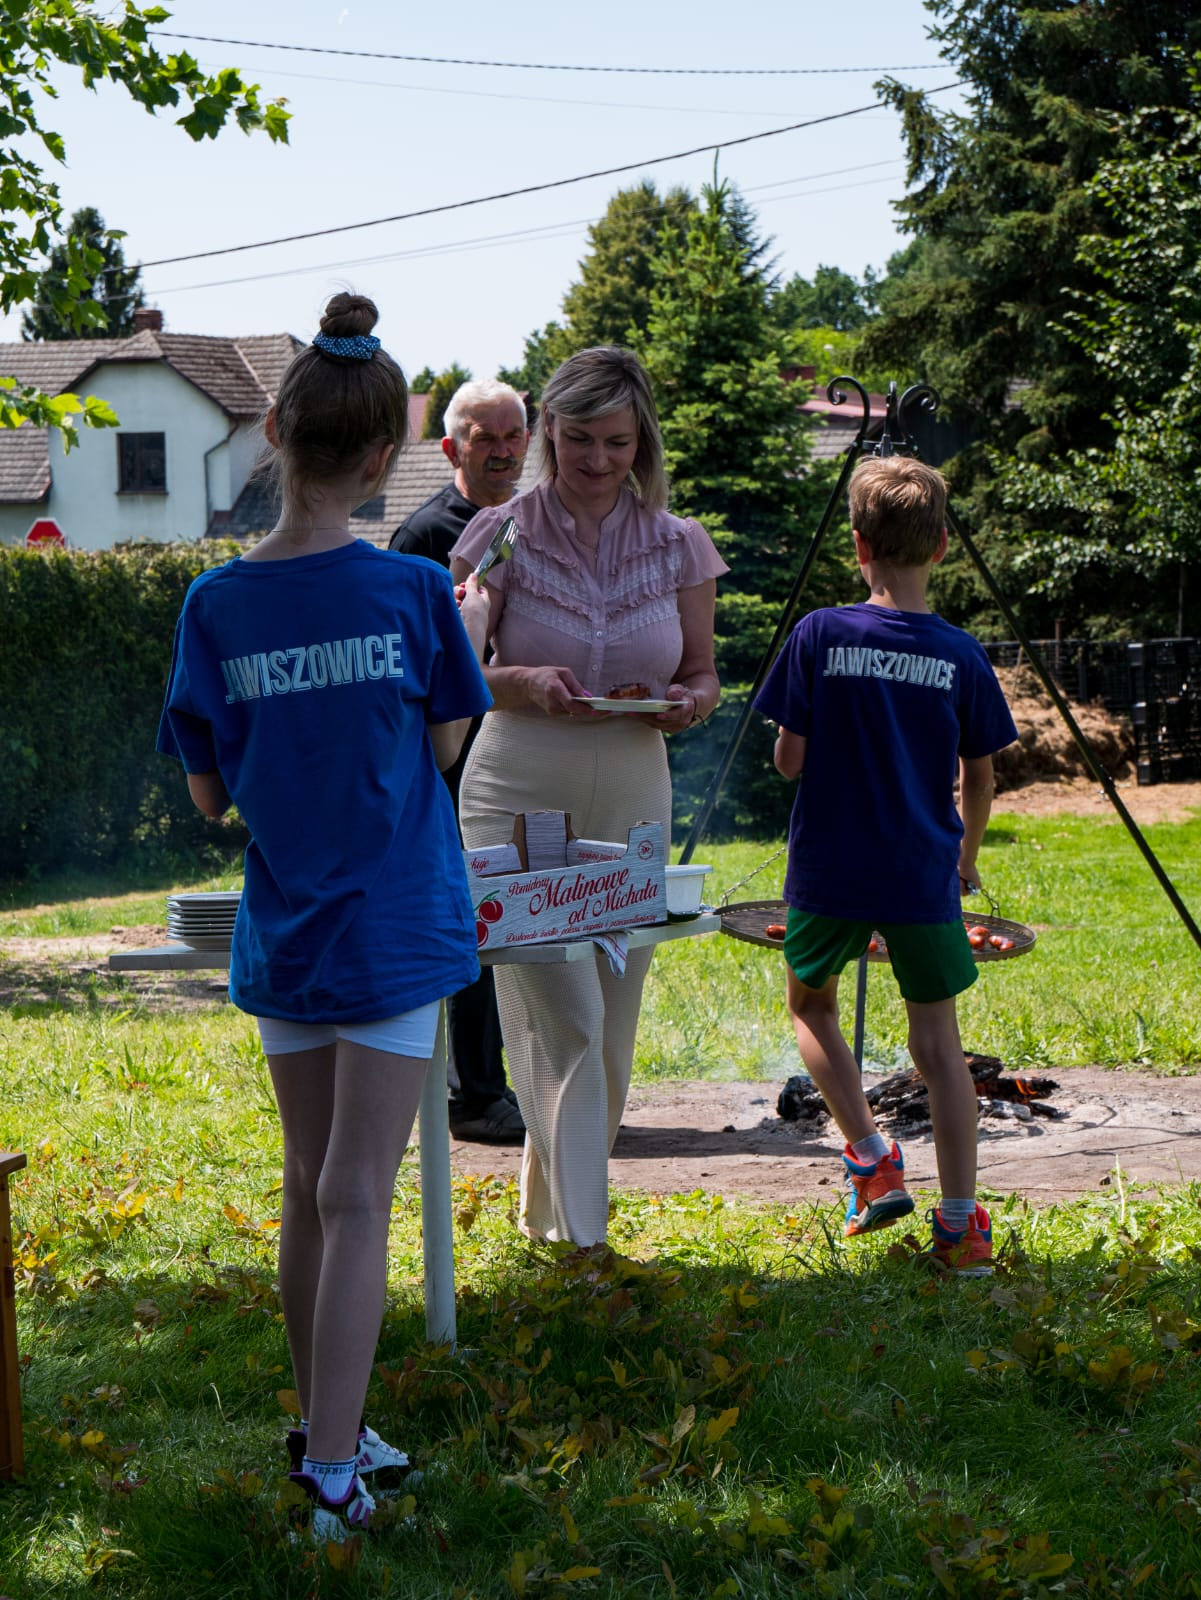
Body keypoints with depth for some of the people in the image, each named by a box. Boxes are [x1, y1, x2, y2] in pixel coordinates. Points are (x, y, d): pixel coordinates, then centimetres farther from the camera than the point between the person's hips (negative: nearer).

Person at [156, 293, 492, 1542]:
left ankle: (323, 1432, 28)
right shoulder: (412, 593, -12)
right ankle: (331, 1469, 0)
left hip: (281, 939, 3)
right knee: (356, 1200, 0)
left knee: (312, 1186, 16)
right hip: (392, 933, -3)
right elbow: (444, 745, 2)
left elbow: (210, 795, -1)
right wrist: (468, 639, 17)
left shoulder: (216, 605, -7)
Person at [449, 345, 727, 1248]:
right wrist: (525, 684, -19)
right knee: (564, 1017, -13)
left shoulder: (678, 545, 4)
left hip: (631, 799, 3)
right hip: (518, 795, -3)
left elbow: (705, 676, 11)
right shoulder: (501, 534, -3)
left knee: (612, 1021, 9)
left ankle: (549, 1209, 29)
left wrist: (688, 703, -12)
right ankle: (578, 1235, -8)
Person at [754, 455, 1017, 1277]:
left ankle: (871, 1158, 8)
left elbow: (789, 760, -8)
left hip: (829, 872, -1)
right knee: (938, 1038, 8)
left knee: (812, 1002, 22)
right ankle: (962, 1223, 4)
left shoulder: (820, 636, -9)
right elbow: (980, 780, 4)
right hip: (924, 877, 1)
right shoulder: (962, 655, -3)